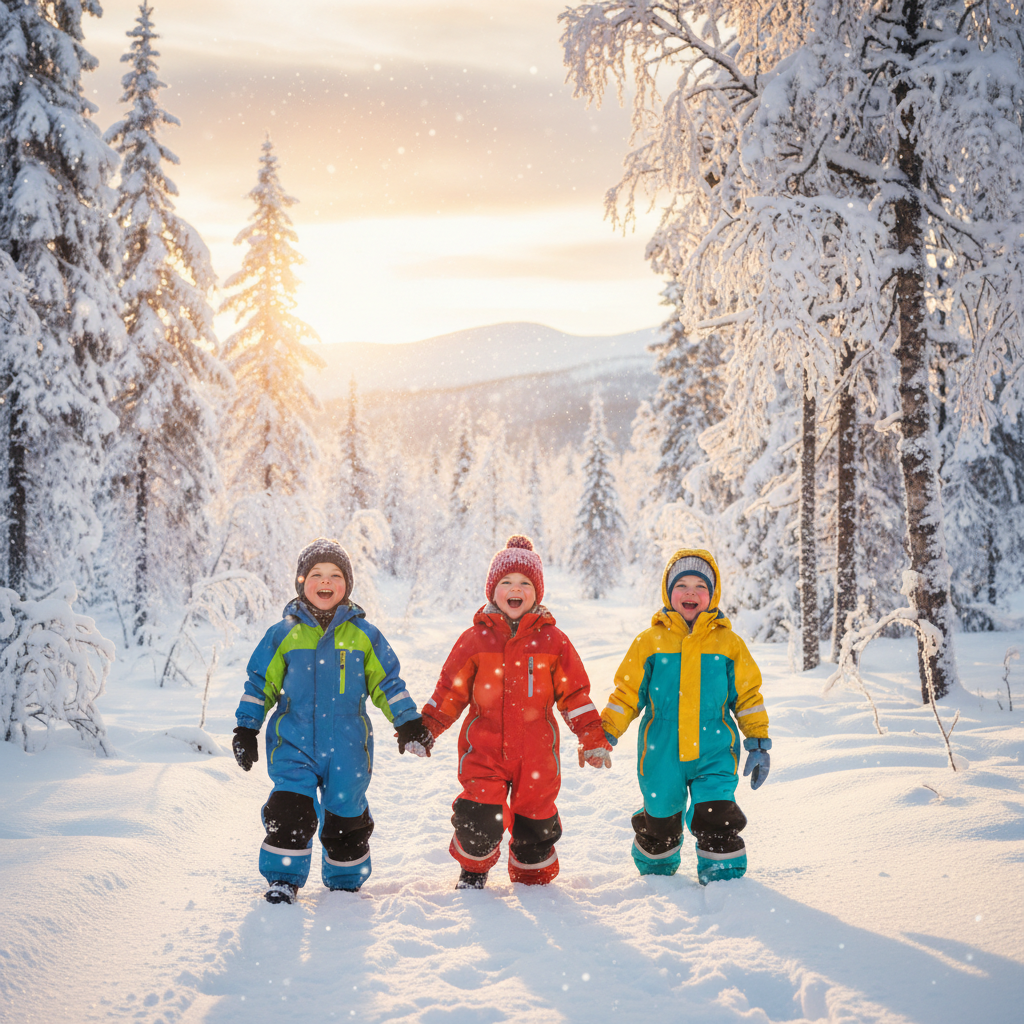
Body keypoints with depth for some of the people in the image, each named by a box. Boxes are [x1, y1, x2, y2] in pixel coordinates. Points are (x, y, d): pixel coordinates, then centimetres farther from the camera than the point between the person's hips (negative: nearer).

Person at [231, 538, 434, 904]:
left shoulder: (364, 635, 5)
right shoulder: (283, 634, 5)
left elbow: (387, 683, 11)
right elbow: (261, 682, 11)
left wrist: (409, 723, 6)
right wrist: (246, 729, 8)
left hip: (346, 744, 0)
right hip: (294, 741, 0)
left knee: (345, 814, 8)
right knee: (290, 809, -13)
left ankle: (345, 882, 28)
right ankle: (283, 879, 2)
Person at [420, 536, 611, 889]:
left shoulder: (552, 640, 3)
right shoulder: (475, 638, 4)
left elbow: (575, 694, 7)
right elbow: (450, 690, 7)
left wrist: (593, 737, 3)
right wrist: (425, 729, -1)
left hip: (537, 751, 1)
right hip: (483, 750, -1)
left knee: (535, 821, 9)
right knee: (480, 820, -10)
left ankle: (534, 877, 35)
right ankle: (473, 868, 21)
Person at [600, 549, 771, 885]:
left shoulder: (728, 643, 5)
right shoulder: (650, 641, 3)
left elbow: (748, 694, 10)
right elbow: (628, 692, 7)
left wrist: (758, 742, 6)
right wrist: (605, 731, -1)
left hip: (714, 754, -1)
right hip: (662, 754, 1)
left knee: (717, 821, -12)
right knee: (659, 821, 13)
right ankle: (655, 873, 40)